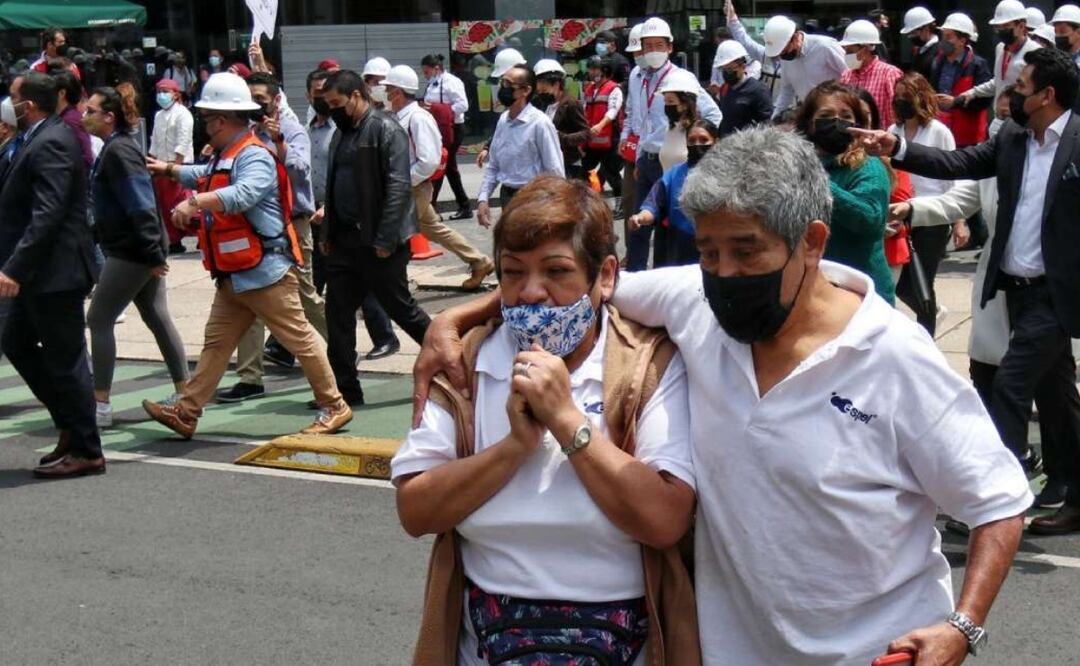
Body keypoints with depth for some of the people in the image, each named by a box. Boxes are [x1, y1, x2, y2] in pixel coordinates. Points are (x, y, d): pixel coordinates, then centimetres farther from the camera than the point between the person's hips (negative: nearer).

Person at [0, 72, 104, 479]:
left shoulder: (51, 143, -19)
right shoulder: (36, 139, 13)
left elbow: (47, 214, -26)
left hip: (55, 272, -11)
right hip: (37, 272, 11)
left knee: (65, 361, -2)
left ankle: (85, 452, 9)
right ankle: (72, 426, 24)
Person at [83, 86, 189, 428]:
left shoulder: (119, 152, -17)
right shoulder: (113, 149, 14)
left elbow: (140, 206, -23)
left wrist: (152, 254, -24)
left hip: (131, 252, -10)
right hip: (139, 250, 10)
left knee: (98, 319, -4)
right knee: (158, 319, 13)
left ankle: (100, 404, 0)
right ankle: (185, 394, 18)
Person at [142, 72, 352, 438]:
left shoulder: (254, 156, -18)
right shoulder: (225, 157, 14)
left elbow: (243, 193, -38)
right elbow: (205, 176, 38)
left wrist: (195, 202, -44)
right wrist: (168, 169, 45)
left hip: (265, 270, -10)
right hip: (234, 274, 10)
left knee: (300, 339, -2)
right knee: (216, 343, 11)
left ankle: (334, 408, 7)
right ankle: (186, 412, 16)